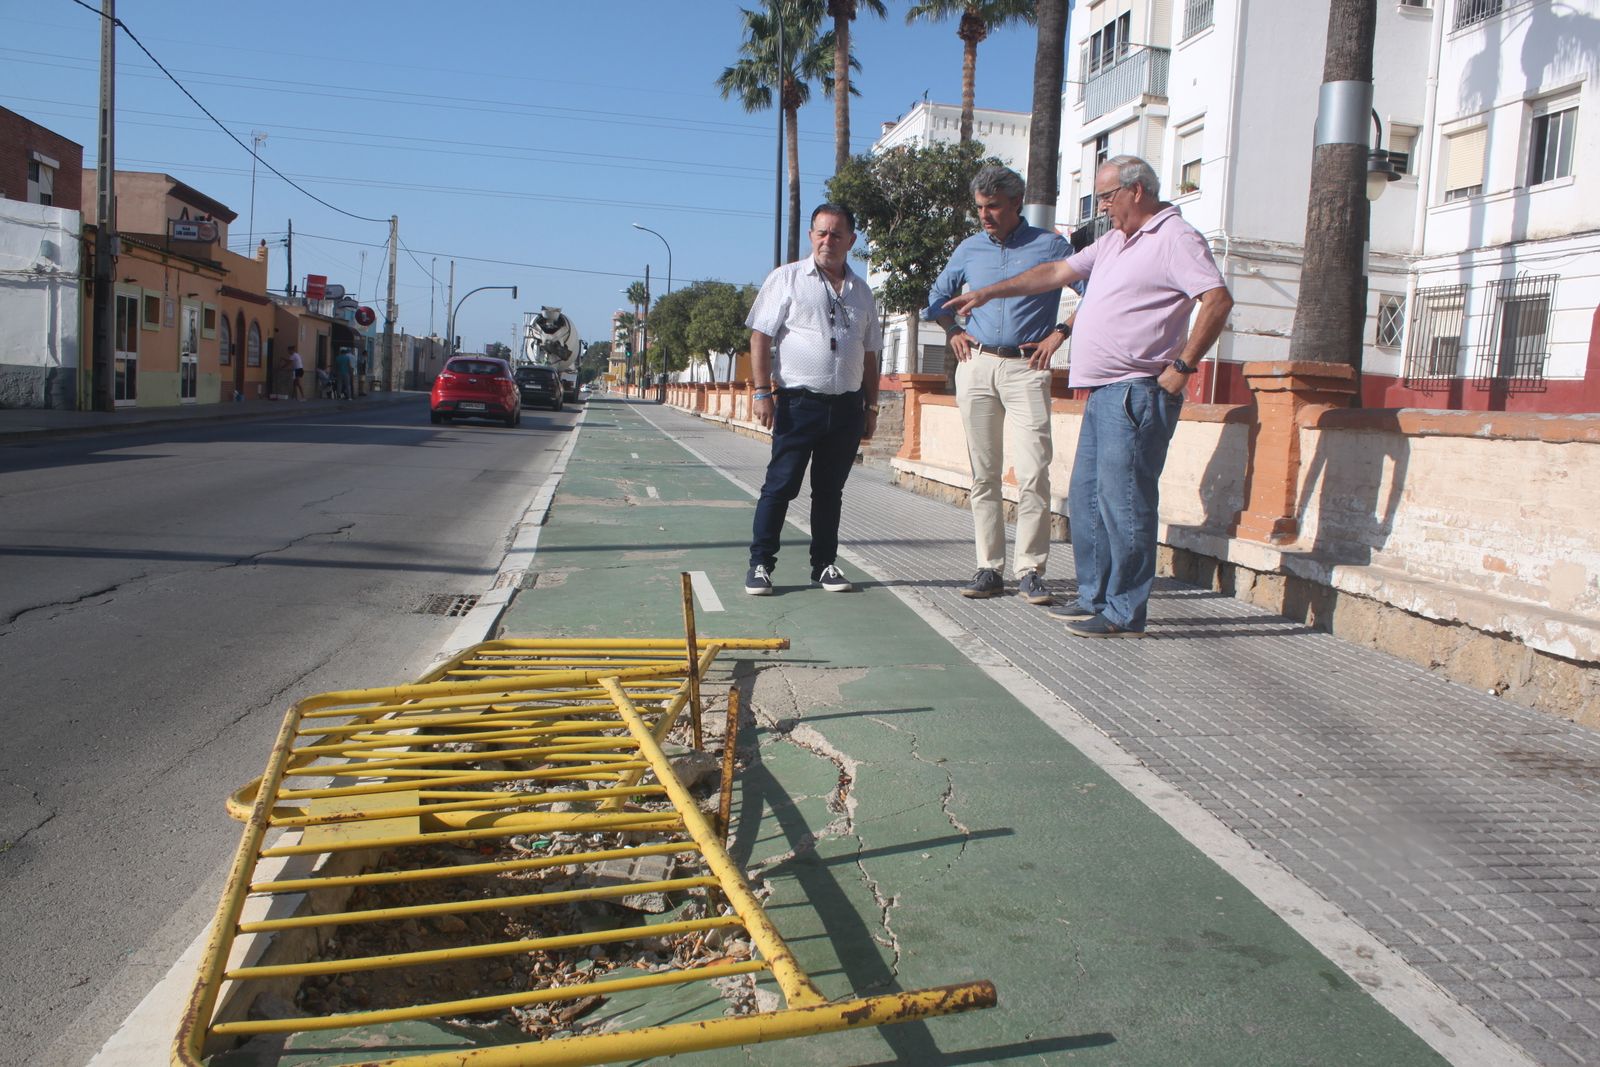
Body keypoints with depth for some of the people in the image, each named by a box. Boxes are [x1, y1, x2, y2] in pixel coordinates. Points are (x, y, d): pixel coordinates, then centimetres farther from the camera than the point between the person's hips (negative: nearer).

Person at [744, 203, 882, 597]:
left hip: (847, 407, 4)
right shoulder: (787, 279, 3)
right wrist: (762, 391, -11)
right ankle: (760, 564, 5)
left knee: (830, 490, 10)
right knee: (780, 486, -3)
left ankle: (825, 564, 18)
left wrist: (871, 407, 14)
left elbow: (869, 356, 19)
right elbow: (760, 337, -3)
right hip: (798, 401, -4)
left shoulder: (861, 292, 16)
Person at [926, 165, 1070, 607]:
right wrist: (953, 331, 11)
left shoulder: (1049, 246, 3)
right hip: (976, 366, 3)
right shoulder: (969, 249, 13)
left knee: (1033, 473, -11)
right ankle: (989, 568, 8)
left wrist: (1058, 334, -3)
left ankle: (1030, 570, -5)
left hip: (1026, 369, -3)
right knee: (983, 474, 3)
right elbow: (937, 297, 26)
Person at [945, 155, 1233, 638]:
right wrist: (990, 292, 27)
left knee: (1122, 502, -9)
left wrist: (1182, 366, -18)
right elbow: (1058, 272, 28)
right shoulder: (1114, 241, 22)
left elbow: (1218, 300, -17)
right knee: (1086, 499, 12)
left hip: (1136, 393, -10)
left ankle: (1125, 614, -3)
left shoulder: (1175, 238, -7)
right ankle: (1095, 598, 21)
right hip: (1103, 393, 10)